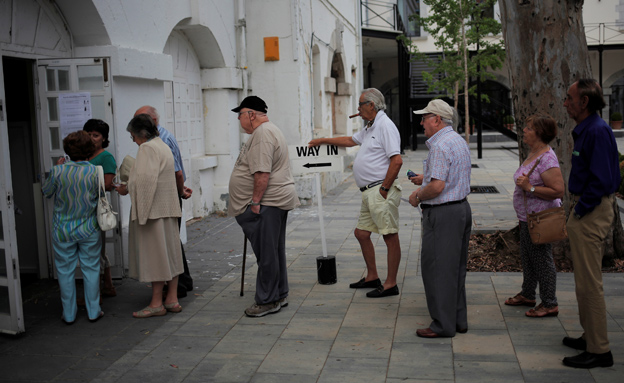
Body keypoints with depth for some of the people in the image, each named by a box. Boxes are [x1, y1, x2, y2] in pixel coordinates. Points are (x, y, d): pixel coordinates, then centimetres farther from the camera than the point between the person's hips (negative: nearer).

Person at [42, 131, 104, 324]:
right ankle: (93, 311, 19)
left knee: (65, 271, 11)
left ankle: (69, 314, 19)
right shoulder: (95, 172, -12)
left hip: (63, 231, 0)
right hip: (89, 230, 0)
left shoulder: (57, 171, -13)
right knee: (90, 269, 12)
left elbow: (46, 192, 4)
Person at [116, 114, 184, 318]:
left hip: (153, 209, -10)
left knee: (154, 254, -4)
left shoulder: (147, 148, -11)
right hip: (168, 208, 10)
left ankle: (156, 304, 2)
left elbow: (145, 180, -20)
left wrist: (127, 189, -7)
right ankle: (172, 299, 16)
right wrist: (130, 187, 16)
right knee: (169, 252, 10)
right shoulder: (163, 146, 18)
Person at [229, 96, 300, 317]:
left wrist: (255, 201, -20)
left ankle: (267, 301, 2)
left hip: (266, 203, -11)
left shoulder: (263, 133, -15)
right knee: (274, 251, 16)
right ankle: (279, 296, 24)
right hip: (274, 201, 11)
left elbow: (262, 173, -23)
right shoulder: (269, 130, 21)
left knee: (267, 253, -5)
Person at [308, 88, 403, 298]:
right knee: (361, 233, 15)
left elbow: (397, 160, -21)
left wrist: (384, 189, -18)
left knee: (390, 236, -3)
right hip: (369, 193, 11)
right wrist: (323, 140, 40)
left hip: (381, 191, -11)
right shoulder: (370, 127, 19)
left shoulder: (385, 126, -13)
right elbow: (350, 140, 37)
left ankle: (390, 284, 3)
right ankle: (372, 277, 27)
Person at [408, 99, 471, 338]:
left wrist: (418, 196, -10)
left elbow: (437, 186, -26)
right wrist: (425, 179, 22)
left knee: (437, 268, -2)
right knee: (455, 267, 15)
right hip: (462, 208, 10)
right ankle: (459, 320, 23)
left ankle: (443, 325, 5)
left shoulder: (440, 146, -19)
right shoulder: (459, 141, 14)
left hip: (443, 213, -10)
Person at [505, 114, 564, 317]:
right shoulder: (533, 154, 10)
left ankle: (549, 304, 10)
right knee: (527, 257, 20)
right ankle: (527, 295, 35)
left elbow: (558, 191, -27)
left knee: (542, 260, -1)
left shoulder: (547, 159, -21)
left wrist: (529, 188, -27)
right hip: (527, 218, 10)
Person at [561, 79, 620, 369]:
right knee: (584, 280, 18)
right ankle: (590, 337, 30)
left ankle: (599, 351, 4)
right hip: (584, 211, 11)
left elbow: (602, 179, -24)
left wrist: (580, 210, -17)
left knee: (589, 282, -5)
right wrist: (576, 209, 14)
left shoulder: (597, 132, -18)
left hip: (592, 212, -11)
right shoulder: (584, 130, 14)